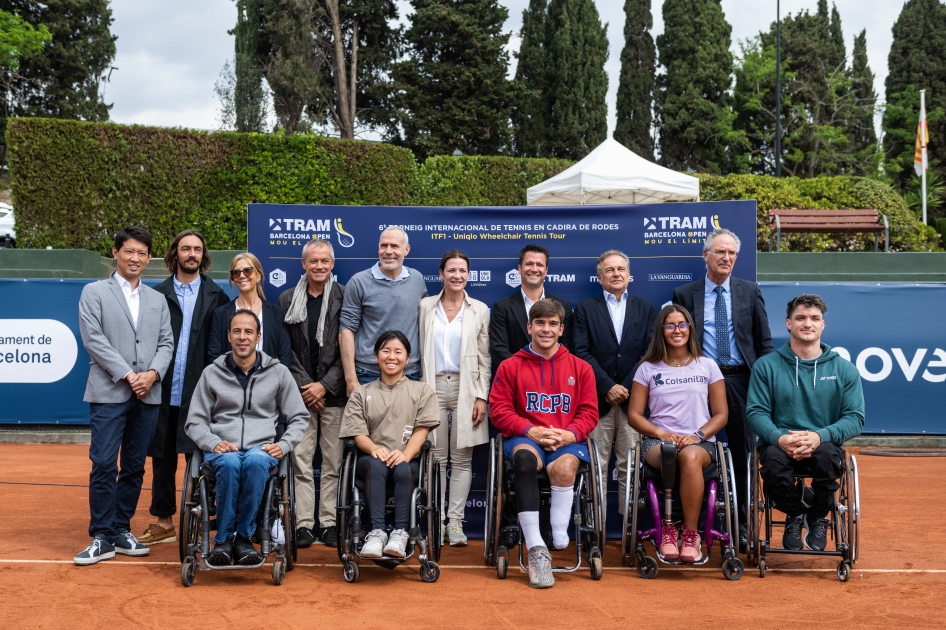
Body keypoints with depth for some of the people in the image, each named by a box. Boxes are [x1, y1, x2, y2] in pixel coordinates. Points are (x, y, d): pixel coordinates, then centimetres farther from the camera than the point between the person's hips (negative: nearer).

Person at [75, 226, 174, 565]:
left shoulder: (157, 299, 16)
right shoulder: (95, 292, 5)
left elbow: (166, 343, 10)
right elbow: (93, 339, -5)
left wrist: (152, 374, -8)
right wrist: (127, 375, -12)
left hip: (148, 395, 4)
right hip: (109, 393, -4)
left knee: (134, 467, 8)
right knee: (104, 465, -8)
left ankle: (121, 530, 18)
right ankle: (102, 538, 0)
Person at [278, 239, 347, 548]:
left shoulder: (344, 298, 2)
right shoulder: (287, 299, 8)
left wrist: (325, 385, -7)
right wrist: (304, 386, -5)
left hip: (333, 393, -1)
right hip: (300, 392, 1)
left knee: (333, 462, 1)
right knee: (300, 460, -1)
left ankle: (329, 523, 7)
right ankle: (303, 523, 5)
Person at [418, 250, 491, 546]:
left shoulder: (479, 310, 5)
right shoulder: (426, 307, 7)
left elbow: (484, 358, 4)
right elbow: (419, 351, 8)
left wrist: (481, 397, -4)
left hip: (465, 388, 0)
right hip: (433, 387, 1)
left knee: (462, 458, 1)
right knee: (436, 457, 3)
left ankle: (455, 521, 6)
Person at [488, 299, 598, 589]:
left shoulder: (580, 368, 14)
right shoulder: (510, 366, 10)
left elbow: (589, 412, 9)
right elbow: (499, 410, 4)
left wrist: (570, 434, -11)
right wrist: (530, 430, -12)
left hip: (566, 441, 1)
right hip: (525, 438, 0)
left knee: (564, 466, -37)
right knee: (524, 458, -38)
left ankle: (561, 539, -24)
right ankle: (536, 550, -39)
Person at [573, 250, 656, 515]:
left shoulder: (646, 309, 13)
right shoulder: (585, 308, 9)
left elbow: (649, 352, 4)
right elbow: (582, 352, -1)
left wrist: (627, 387, -6)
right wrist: (607, 387, -9)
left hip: (633, 398, 1)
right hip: (598, 399, -1)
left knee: (630, 467, 1)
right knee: (595, 468, -1)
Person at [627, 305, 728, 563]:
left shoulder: (707, 366, 12)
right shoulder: (648, 368, 12)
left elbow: (721, 414, 9)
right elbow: (634, 414, 8)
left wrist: (697, 435, -10)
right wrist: (661, 433, -10)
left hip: (700, 442, 0)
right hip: (657, 441, 0)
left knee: (690, 456, -38)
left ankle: (690, 533, -27)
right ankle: (668, 529, -26)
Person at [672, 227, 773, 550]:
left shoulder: (750, 291, 9)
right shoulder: (684, 294, 6)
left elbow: (764, 342, 9)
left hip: (741, 381, 1)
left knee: (742, 457, 7)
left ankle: (741, 526, 17)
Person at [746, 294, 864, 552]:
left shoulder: (844, 370, 8)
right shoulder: (766, 366, 5)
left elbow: (855, 418, 0)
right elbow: (756, 412, -1)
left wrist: (820, 436, -19)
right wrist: (779, 438, -22)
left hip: (824, 446, 1)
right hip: (780, 445, 0)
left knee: (827, 454, -36)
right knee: (773, 457, -36)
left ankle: (819, 517, -2)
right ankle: (794, 514, -1)